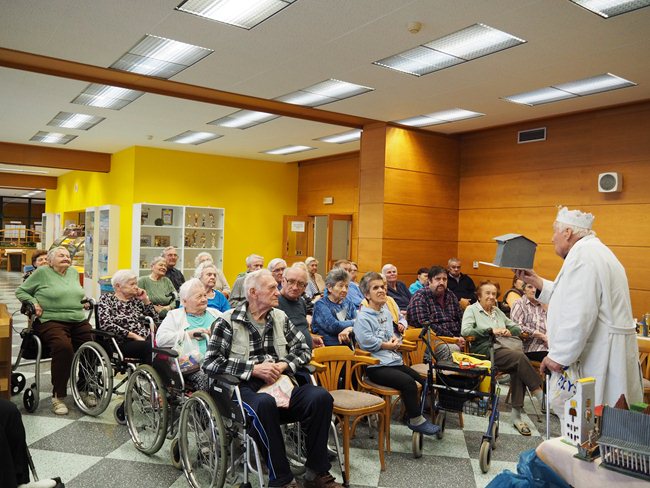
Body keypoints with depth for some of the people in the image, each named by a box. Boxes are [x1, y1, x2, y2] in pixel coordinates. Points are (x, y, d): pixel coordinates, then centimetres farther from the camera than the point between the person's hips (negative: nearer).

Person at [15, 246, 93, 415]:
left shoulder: (74, 272, 17)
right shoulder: (42, 272, 3)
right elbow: (20, 291, 10)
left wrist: (84, 301, 15)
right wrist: (33, 303, -6)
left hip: (78, 321, 6)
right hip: (51, 321, -5)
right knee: (64, 347, -34)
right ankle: (58, 396, -20)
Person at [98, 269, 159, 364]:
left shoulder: (136, 299, 18)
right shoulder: (106, 299, 7)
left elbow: (156, 320, 16)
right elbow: (106, 324, -11)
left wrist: (146, 300, 7)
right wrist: (134, 335, -15)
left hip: (145, 339, 4)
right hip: (123, 343, -4)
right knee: (150, 347, -35)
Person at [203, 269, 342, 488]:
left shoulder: (280, 317, 16)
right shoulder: (228, 321, 2)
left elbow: (304, 349, 16)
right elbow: (211, 362, -5)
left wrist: (284, 365, -4)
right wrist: (254, 368, -12)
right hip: (244, 387, -4)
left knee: (321, 397, -23)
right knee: (265, 403, -38)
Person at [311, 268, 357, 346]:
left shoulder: (348, 302, 18)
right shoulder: (320, 305, -2)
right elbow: (333, 326, -14)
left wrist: (350, 329, -17)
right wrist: (353, 323, -1)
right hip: (329, 346, -5)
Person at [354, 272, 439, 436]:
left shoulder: (386, 312, 17)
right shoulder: (363, 317, -10)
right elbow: (367, 342, -22)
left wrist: (396, 339, 4)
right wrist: (388, 345, -9)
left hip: (394, 361, 8)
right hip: (376, 366, -8)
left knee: (424, 380, -4)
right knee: (409, 383, -24)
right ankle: (415, 420, -5)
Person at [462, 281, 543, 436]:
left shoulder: (497, 311, 28)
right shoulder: (472, 309, 9)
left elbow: (517, 328, 29)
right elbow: (465, 330, -8)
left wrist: (509, 331, 5)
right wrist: (491, 330, -9)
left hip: (505, 346, 5)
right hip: (486, 350, -5)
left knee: (518, 368, -28)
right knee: (519, 357, -30)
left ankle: (516, 414, -27)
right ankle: (540, 393, -21)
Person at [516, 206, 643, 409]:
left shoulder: (582, 255, -17)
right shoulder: (593, 251, 17)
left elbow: (579, 316, -24)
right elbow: (572, 297, 24)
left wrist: (558, 355, -18)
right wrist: (536, 281, 20)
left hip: (598, 357, -11)